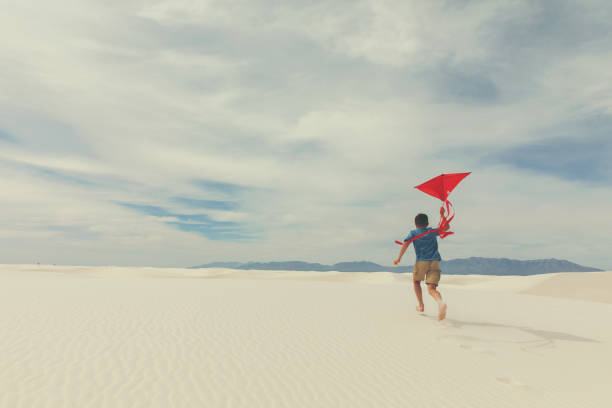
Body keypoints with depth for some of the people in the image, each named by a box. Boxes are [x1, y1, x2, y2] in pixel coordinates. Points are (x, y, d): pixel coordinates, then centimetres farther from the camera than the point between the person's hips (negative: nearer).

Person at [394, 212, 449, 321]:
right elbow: (447, 227, 31)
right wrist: (442, 215, 36)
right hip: (435, 261, 2)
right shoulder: (432, 231, 19)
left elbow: (406, 244, -3)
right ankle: (440, 302, -37)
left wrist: (399, 258, -1)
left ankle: (421, 306, 25)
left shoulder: (413, 233, 11)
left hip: (421, 261, -2)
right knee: (431, 288, -4)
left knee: (416, 281, 26)